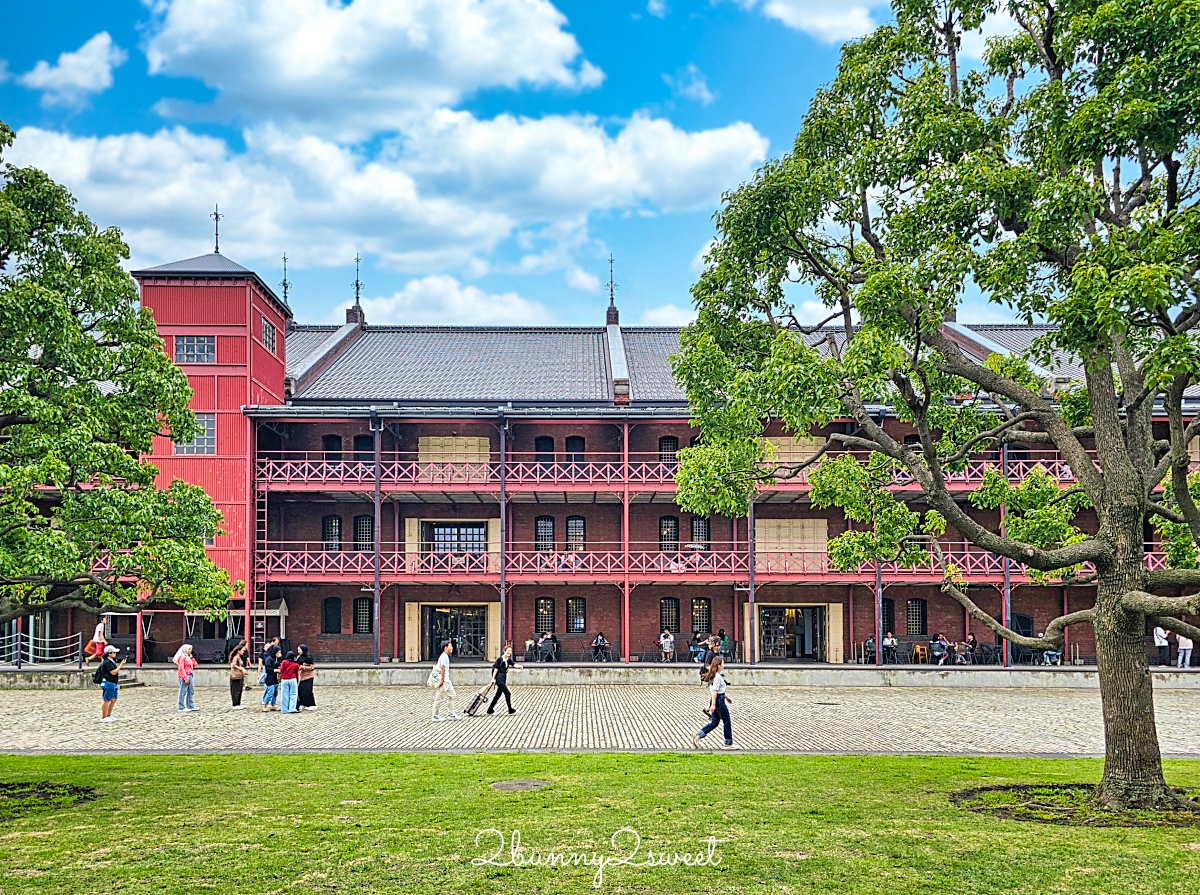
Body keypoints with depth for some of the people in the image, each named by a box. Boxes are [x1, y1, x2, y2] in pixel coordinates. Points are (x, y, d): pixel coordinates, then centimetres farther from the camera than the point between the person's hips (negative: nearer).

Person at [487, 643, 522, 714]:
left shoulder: (509, 660, 10)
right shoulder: (500, 659, -9)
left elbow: (514, 665, -8)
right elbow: (496, 668, -9)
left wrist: (519, 666, -29)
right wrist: (493, 678, -13)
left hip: (503, 678, 8)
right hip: (499, 678, -8)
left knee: (498, 695, 13)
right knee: (507, 694, -7)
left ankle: (490, 710, 22)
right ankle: (510, 710, 2)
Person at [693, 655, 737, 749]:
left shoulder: (714, 675, 13)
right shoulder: (718, 677, -17)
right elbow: (714, 691, -21)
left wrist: (726, 697, 31)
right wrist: (713, 704, -24)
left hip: (714, 700, 10)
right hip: (719, 701, -10)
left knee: (714, 722, 14)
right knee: (727, 722, 3)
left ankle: (697, 735, 6)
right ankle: (729, 744, 10)